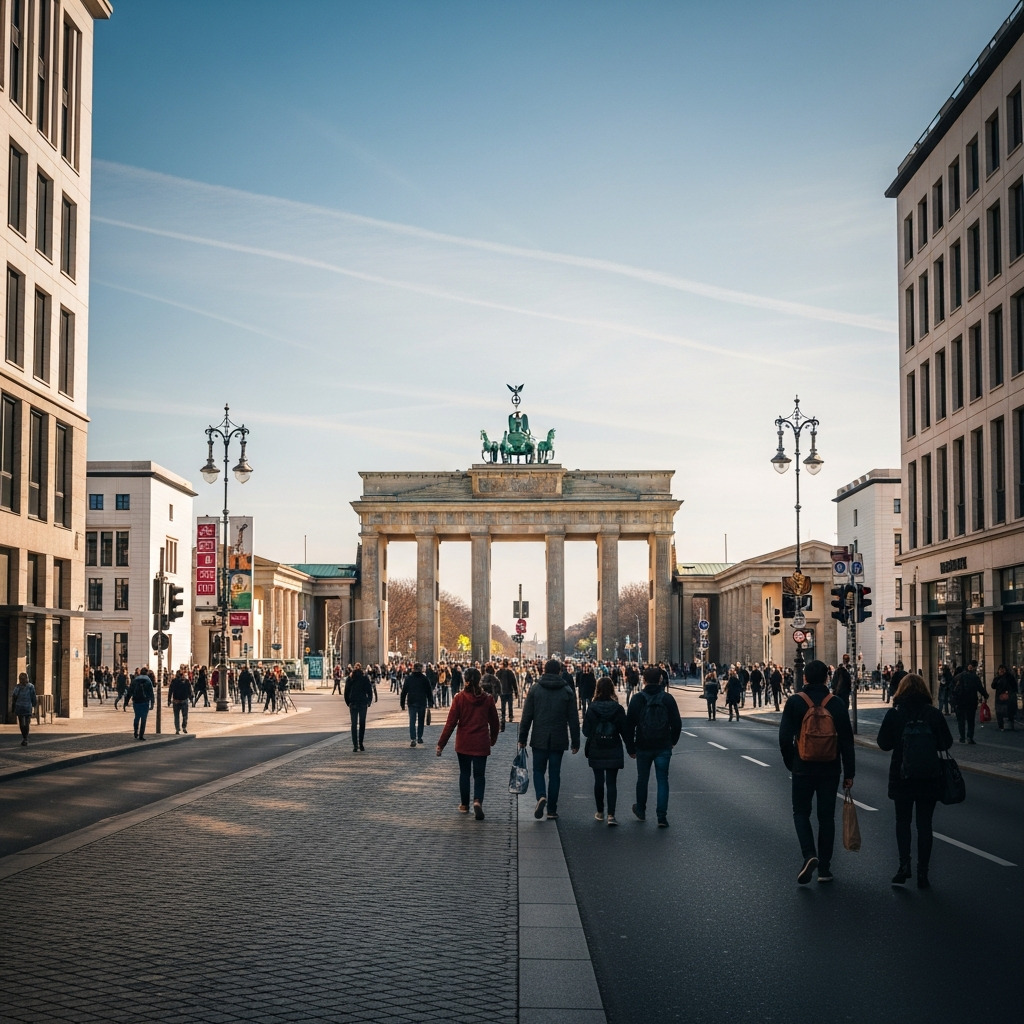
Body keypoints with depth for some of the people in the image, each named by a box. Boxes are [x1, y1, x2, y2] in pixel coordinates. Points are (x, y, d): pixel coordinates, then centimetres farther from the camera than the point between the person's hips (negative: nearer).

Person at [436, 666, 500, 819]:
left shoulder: (459, 698, -9)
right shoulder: (487, 699, -3)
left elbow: (451, 722, -11)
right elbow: (494, 722, 7)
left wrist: (441, 744, -5)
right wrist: (493, 739, 26)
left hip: (463, 743, 0)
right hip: (481, 743, 1)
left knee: (464, 773, 16)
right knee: (479, 774, 5)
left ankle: (464, 805, 23)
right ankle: (478, 801, -18)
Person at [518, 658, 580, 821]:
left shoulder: (535, 689, -1)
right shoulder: (567, 691, 1)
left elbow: (526, 716, -1)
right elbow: (573, 719, 2)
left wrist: (522, 738, 5)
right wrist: (575, 742, 8)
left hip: (539, 739, -1)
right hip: (559, 740, 1)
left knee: (538, 770, 11)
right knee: (554, 773, 8)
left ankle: (541, 796, -16)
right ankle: (552, 810, 8)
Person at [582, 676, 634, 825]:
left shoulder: (591, 708, -8)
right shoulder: (618, 709, -6)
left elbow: (586, 731, -5)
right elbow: (625, 731, -2)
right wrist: (631, 750, 7)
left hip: (595, 751, 0)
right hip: (613, 751, 0)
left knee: (599, 781, 13)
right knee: (611, 782, 2)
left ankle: (600, 812, 23)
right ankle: (611, 815, -8)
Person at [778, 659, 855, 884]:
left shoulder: (795, 702, -7)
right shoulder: (837, 704, -2)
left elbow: (785, 737, -7)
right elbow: (847, 741, -1)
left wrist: (791, 763, 8)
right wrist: (849, 773, 5)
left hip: (803, 769, -2)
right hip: (830, 770, 2)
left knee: (801, 812, 12)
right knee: (826, 816, 10)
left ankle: (809, 855, -12)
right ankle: (824, 868, 12)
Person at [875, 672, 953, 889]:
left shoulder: (894, 714, -7)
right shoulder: (935, 714, -5)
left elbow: (883, 743, -5)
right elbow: (946, 743, 1)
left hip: (901, 777, -1)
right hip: (929, 778, 1)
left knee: (902, 821, 14)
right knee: (924, 823, 8)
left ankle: (904, 864, -2)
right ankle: (922, 873, 7)